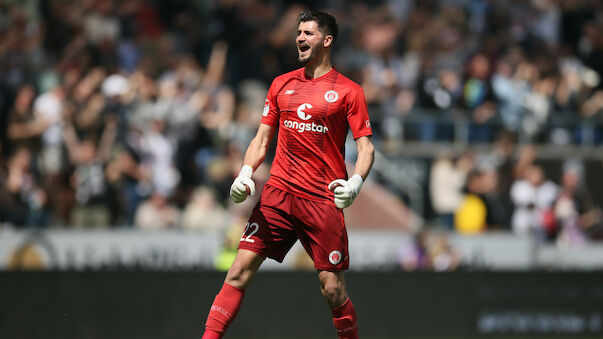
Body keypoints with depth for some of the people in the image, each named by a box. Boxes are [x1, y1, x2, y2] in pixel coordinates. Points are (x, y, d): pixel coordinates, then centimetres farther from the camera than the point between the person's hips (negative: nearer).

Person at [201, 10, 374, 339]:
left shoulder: (348, 91, 3)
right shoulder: (281, 84, 14)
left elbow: (365, 146, 0)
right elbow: (262, 139, 18)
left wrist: (355, 182, -19)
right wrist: (245, 173, 0)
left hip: (324, 199, -3)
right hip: (278, 192, 3)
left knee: (332, 289, -5)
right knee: (240, 270, -9)